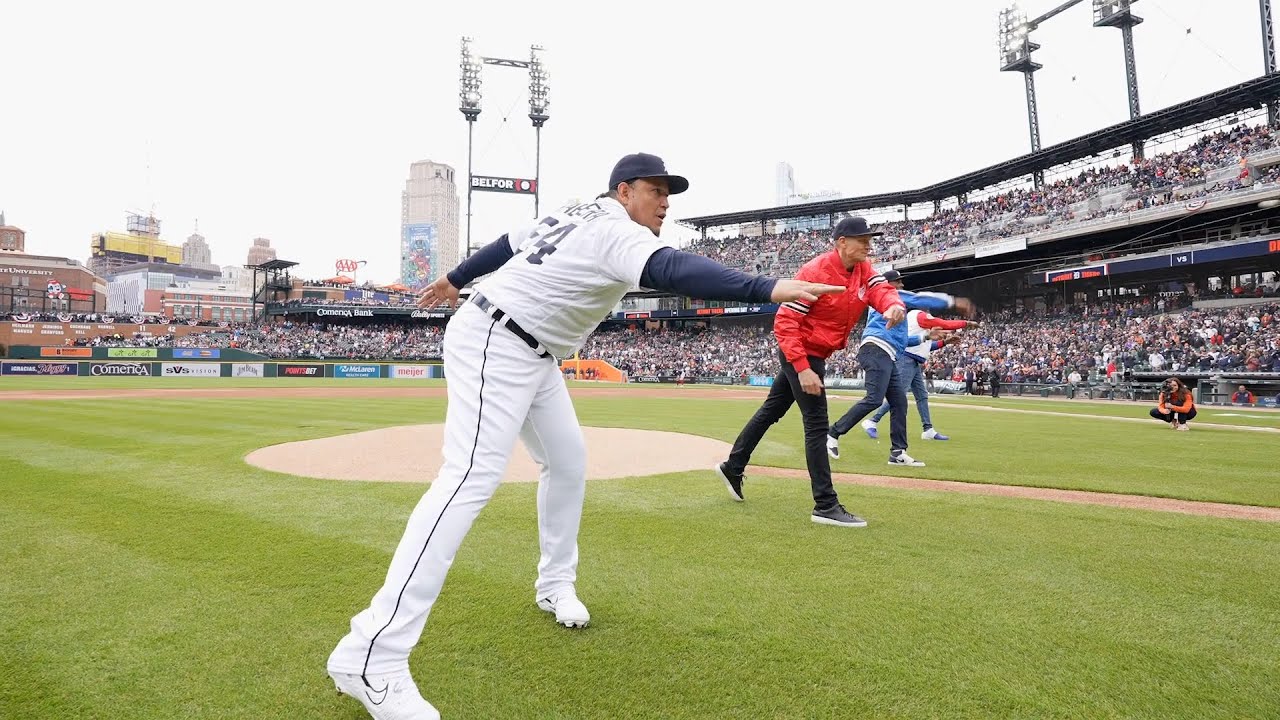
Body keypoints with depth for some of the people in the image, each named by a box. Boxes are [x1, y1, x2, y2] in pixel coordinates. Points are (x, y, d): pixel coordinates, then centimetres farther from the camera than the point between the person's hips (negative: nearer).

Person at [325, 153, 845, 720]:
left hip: (532, 356, 11)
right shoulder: (618, 232, -16)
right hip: (492, 345, -11)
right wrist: (770, 289, -47)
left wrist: (455, 279, 35)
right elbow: (675, 272, -37)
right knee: (473, 477, -23)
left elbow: (506, 243, 21)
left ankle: (555, 585, 28)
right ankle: (370, 657, -24)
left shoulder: (579, 214, 12)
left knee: (567, 460, 14)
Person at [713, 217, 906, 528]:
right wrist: (803, 369, -30)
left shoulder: (863, 270, 2)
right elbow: (784, 322, -24)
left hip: (815, 354, 9)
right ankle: (825, 505, -3)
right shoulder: (815, 272, -22)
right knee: (817, 424, -9)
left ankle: (733, 467, 32)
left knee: (772, 410, 17)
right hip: (801, 353, -9)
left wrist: (894, 305, -38)